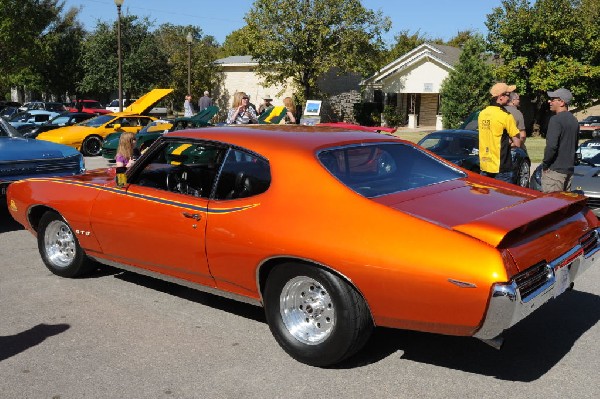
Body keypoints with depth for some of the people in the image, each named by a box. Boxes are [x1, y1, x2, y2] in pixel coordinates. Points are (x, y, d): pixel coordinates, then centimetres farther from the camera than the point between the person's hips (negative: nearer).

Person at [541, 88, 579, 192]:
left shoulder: (556, 119, -15)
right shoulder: (574, 120, 14)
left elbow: (551, 146, -23)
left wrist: (545, 164, -12)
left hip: (554, 170, -9)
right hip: (569, 170, 9)